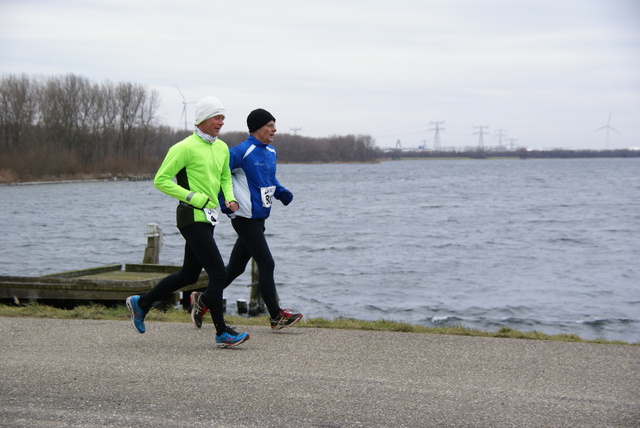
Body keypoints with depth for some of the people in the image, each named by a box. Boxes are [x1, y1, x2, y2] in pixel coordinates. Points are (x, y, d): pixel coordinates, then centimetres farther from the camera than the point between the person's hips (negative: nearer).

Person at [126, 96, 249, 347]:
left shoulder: (222, 148, 12)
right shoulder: (186, 148, -13)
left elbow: (225, 178, 27)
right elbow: (161, 180, -13)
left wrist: (230, 197, 6)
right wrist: (194, 197, -18)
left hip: (208, 217, 9)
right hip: (192, 217, -9)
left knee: (189, 274, 17)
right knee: (218, 273, -11)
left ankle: (141, 303, 33)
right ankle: (222, 332, 0)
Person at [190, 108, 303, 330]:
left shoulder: (270, 152, 12)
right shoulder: (241, 152, -15)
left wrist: (281, 192, 7)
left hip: (258, 219, 9)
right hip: (245, 218, -9)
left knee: (236, 267, 14)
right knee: (266, 264, -6)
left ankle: (202, 300, 26)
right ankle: (276, 316, 2)